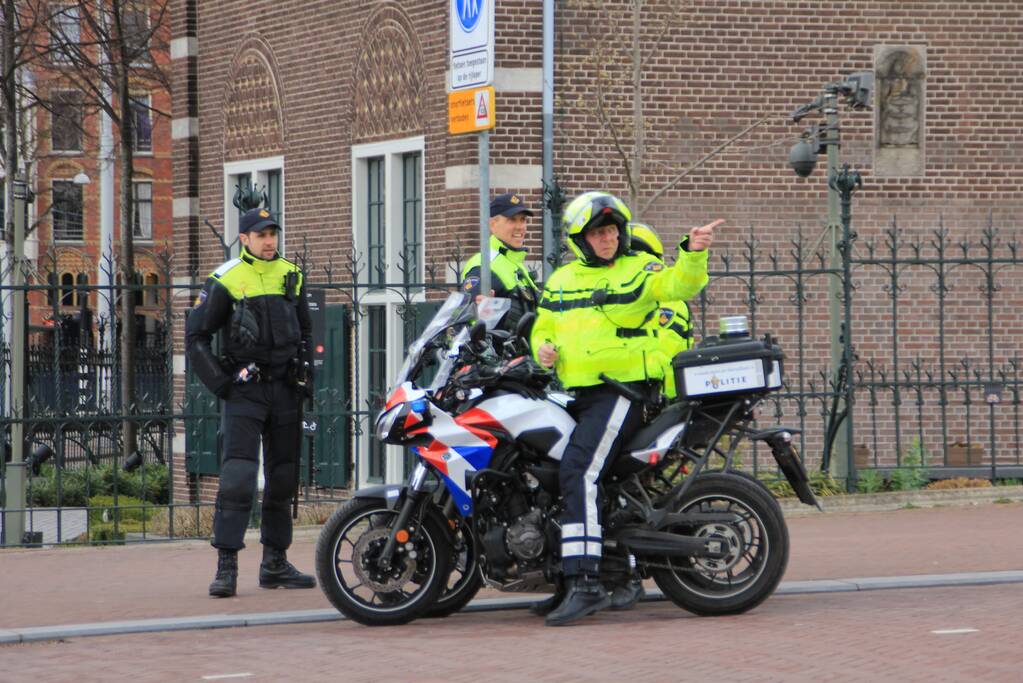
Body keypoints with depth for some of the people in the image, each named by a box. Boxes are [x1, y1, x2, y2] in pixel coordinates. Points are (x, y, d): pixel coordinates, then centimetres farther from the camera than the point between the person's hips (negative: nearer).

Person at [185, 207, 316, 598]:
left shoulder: (291, 276, 10)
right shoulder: (225, 280, -6)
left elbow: (305, 331, 23)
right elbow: (195, 337, -4)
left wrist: (304, 375, 13)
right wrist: (220, 385, -9)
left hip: (285, 390, 6)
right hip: (244, 390, -6)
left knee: (283, 478, 10)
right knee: (237, 477, -15)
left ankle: (275, 564, 18)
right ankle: (226, 566, -14)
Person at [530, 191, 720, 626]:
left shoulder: (639, 269, 0)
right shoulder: (559, 281, 18)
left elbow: (680, 283, -17)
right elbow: (542, 327, 27)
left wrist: (694, 252, -36)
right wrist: (542, 348, 4)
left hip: (623, 390, -8)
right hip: (574, 393, 8)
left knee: (576, 471, -25)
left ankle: (585, 583, -31)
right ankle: (566, 574, 23)